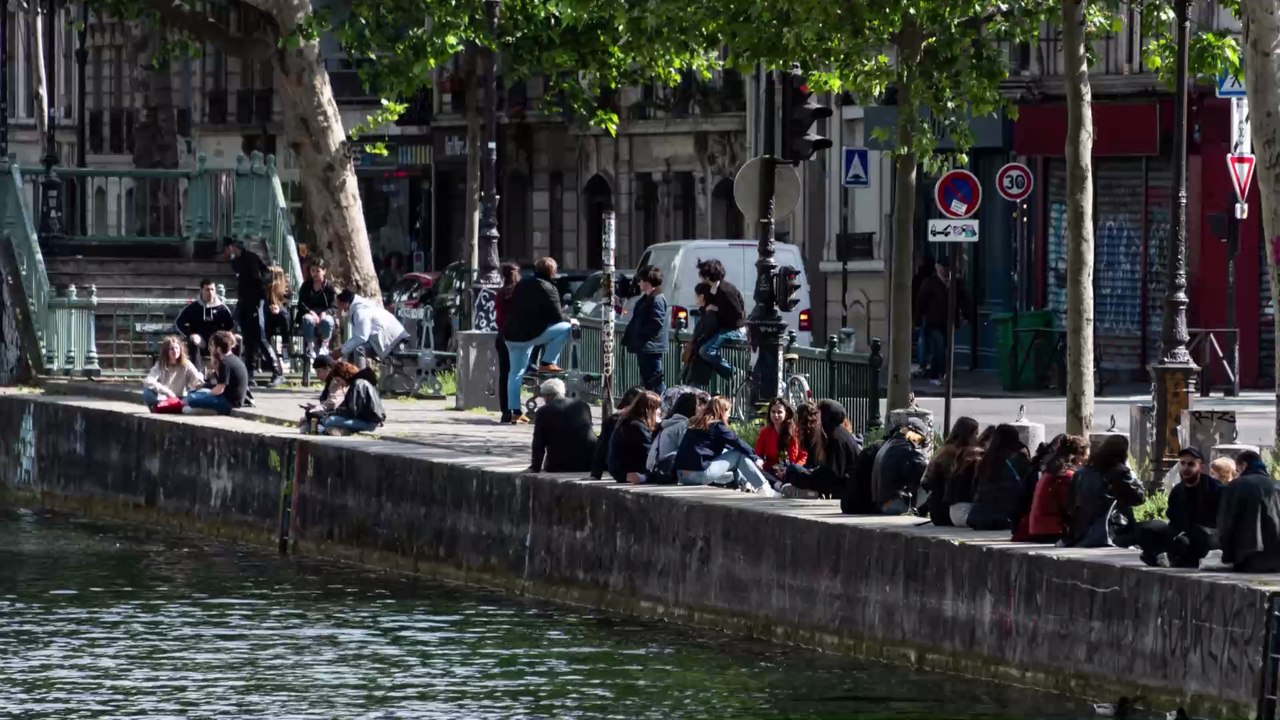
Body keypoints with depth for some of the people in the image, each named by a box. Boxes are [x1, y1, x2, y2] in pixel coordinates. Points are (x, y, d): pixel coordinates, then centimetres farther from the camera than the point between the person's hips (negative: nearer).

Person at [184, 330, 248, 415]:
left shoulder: (225, 363, -18)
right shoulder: (234, 359, 12)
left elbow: (219, 390, -19)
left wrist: (208, 393, -2)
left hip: (229, 402, -10)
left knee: (191, 398, -18)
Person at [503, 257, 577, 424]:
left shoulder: (521, 285, 13)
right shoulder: (547, 289, -10)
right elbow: (557, 316, -11)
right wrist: (571, 321, 10)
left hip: (512, 335, 7)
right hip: (531, 334, -7)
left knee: (515, 373, 13)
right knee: (566, 328, 0)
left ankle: (515, 412, 10)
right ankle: (547, 363, 0)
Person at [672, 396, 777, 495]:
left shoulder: (696, 424, 19)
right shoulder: (716, 426, -4)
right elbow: (738, 443, -1)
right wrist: (755, 458, 12)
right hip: (700, 473, -8)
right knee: (739, 454, 4)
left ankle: (744, 482, 32)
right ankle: (764, 489, 6)